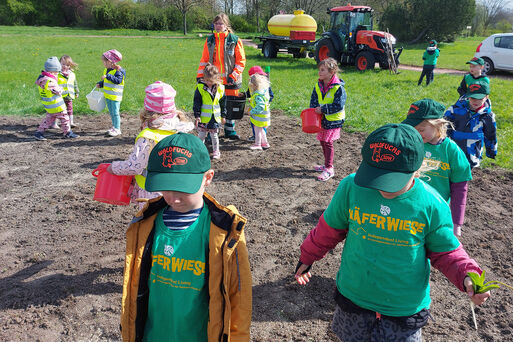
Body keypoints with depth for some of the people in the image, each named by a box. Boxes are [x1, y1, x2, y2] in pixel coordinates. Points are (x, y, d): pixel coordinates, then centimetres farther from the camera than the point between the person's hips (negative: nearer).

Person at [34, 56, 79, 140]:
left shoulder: (41, 77, 2)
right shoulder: (50, 81, -27)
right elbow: (59, 91, -20)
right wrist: (60, 88, 1)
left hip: (48, 105, 9)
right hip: (56, 105, -9)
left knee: (49, 118, 18)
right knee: (64, 118, 7)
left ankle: (39, 132, 16)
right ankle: (68, 133, 18)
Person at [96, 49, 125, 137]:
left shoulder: (118, 70, -14)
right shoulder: (106, 70, 12)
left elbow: (118, 80, -26)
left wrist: (108, 76, -29)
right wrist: (100, 84, 7)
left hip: (115, 96, -9)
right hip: (108, 96, 9)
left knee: (115, 112, -5)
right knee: (111, 112, 15)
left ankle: (117, 129, 2)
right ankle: (114, 127, 26)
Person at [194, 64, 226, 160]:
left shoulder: (220, 88, -1)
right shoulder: (200, 87, -8)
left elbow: (223, 104, 9)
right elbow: (197, 103, -6)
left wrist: (223, 116, 11)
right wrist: (197, 116, -11)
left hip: (215, 118, 1)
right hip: (203, 118, -1)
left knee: (214, 135, 10)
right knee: (201, 135, 8)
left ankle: (216, 151, 24)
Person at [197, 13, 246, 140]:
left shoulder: (235, 40, -1)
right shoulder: (209, 40, 8)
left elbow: (241, 60, -2)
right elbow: (204, 59, 12)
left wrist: (233, 76, -10)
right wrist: (200, 76, 3)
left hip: (230, 81, -2)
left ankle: (230, 131, 22)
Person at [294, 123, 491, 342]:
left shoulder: (432, 206, -18)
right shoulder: (351, 187, -18)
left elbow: (445, 252, -2)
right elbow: (330, 229, -1)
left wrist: (466, 276, -22)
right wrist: (307, 257, 11)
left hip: (405, 307, -1)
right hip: (353, 297, 2)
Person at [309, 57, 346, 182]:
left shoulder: (338, 88, -18)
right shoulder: (318, 86, 2)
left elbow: (338, 106, -21)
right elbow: (313, 101, 9)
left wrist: (323, 109, -20)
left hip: (333, 120, -7)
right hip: (322, 119, 7)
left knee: (328, 142, -6)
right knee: (322, 141, 15)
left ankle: (329, 169, 4)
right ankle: (327, 164, 32)